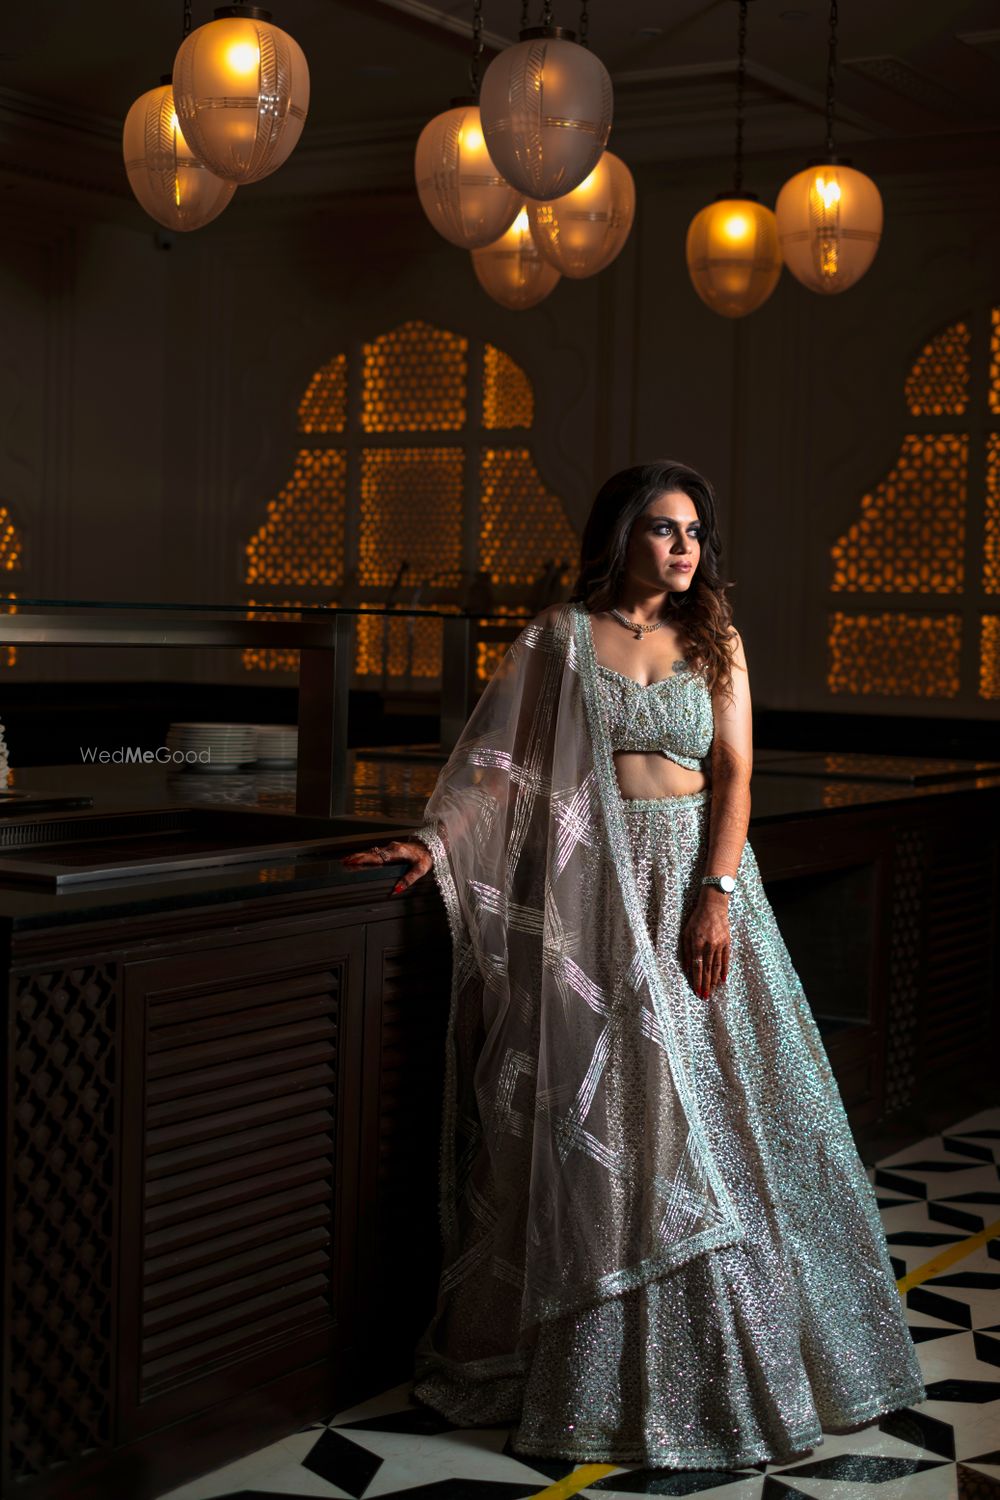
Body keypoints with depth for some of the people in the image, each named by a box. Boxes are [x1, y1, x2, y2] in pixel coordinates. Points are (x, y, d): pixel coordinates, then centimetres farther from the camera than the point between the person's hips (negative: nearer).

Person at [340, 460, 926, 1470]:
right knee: (598, 1112, 1)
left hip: (694, 878, 2)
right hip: (589, 891, -2)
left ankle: (726, 1356, 19)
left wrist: (717, 897, -11)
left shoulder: (714, 644, 8)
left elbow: (733, 776, 1)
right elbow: (502, 759, 0)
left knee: (709, 1110, 3)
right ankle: (594, 1366, 13)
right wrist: (433, 843, -14)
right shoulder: (561, 636, 3)